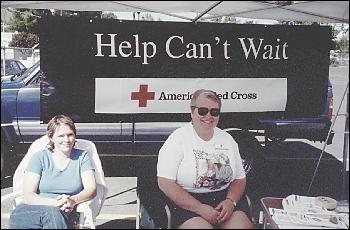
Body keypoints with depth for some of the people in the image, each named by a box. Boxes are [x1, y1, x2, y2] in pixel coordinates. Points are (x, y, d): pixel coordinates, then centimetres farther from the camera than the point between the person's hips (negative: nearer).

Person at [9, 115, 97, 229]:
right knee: (51, 212, -36)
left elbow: (91, 189, 0)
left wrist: (73, 200, -22)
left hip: (65, 213, 0)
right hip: (32, 211, 0)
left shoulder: (82, 156, 12)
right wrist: (55, 203, -21)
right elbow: (28, 196, -2)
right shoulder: (39, 157, 9)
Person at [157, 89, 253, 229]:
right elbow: (165, 183, -12)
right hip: (187, 203, -3)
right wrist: (200, 208, -17)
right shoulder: (178, 138, -5)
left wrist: (231, 201, -8)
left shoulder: (227, 139, 10)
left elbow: (239, 179, 13)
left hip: (225, 199, 4)